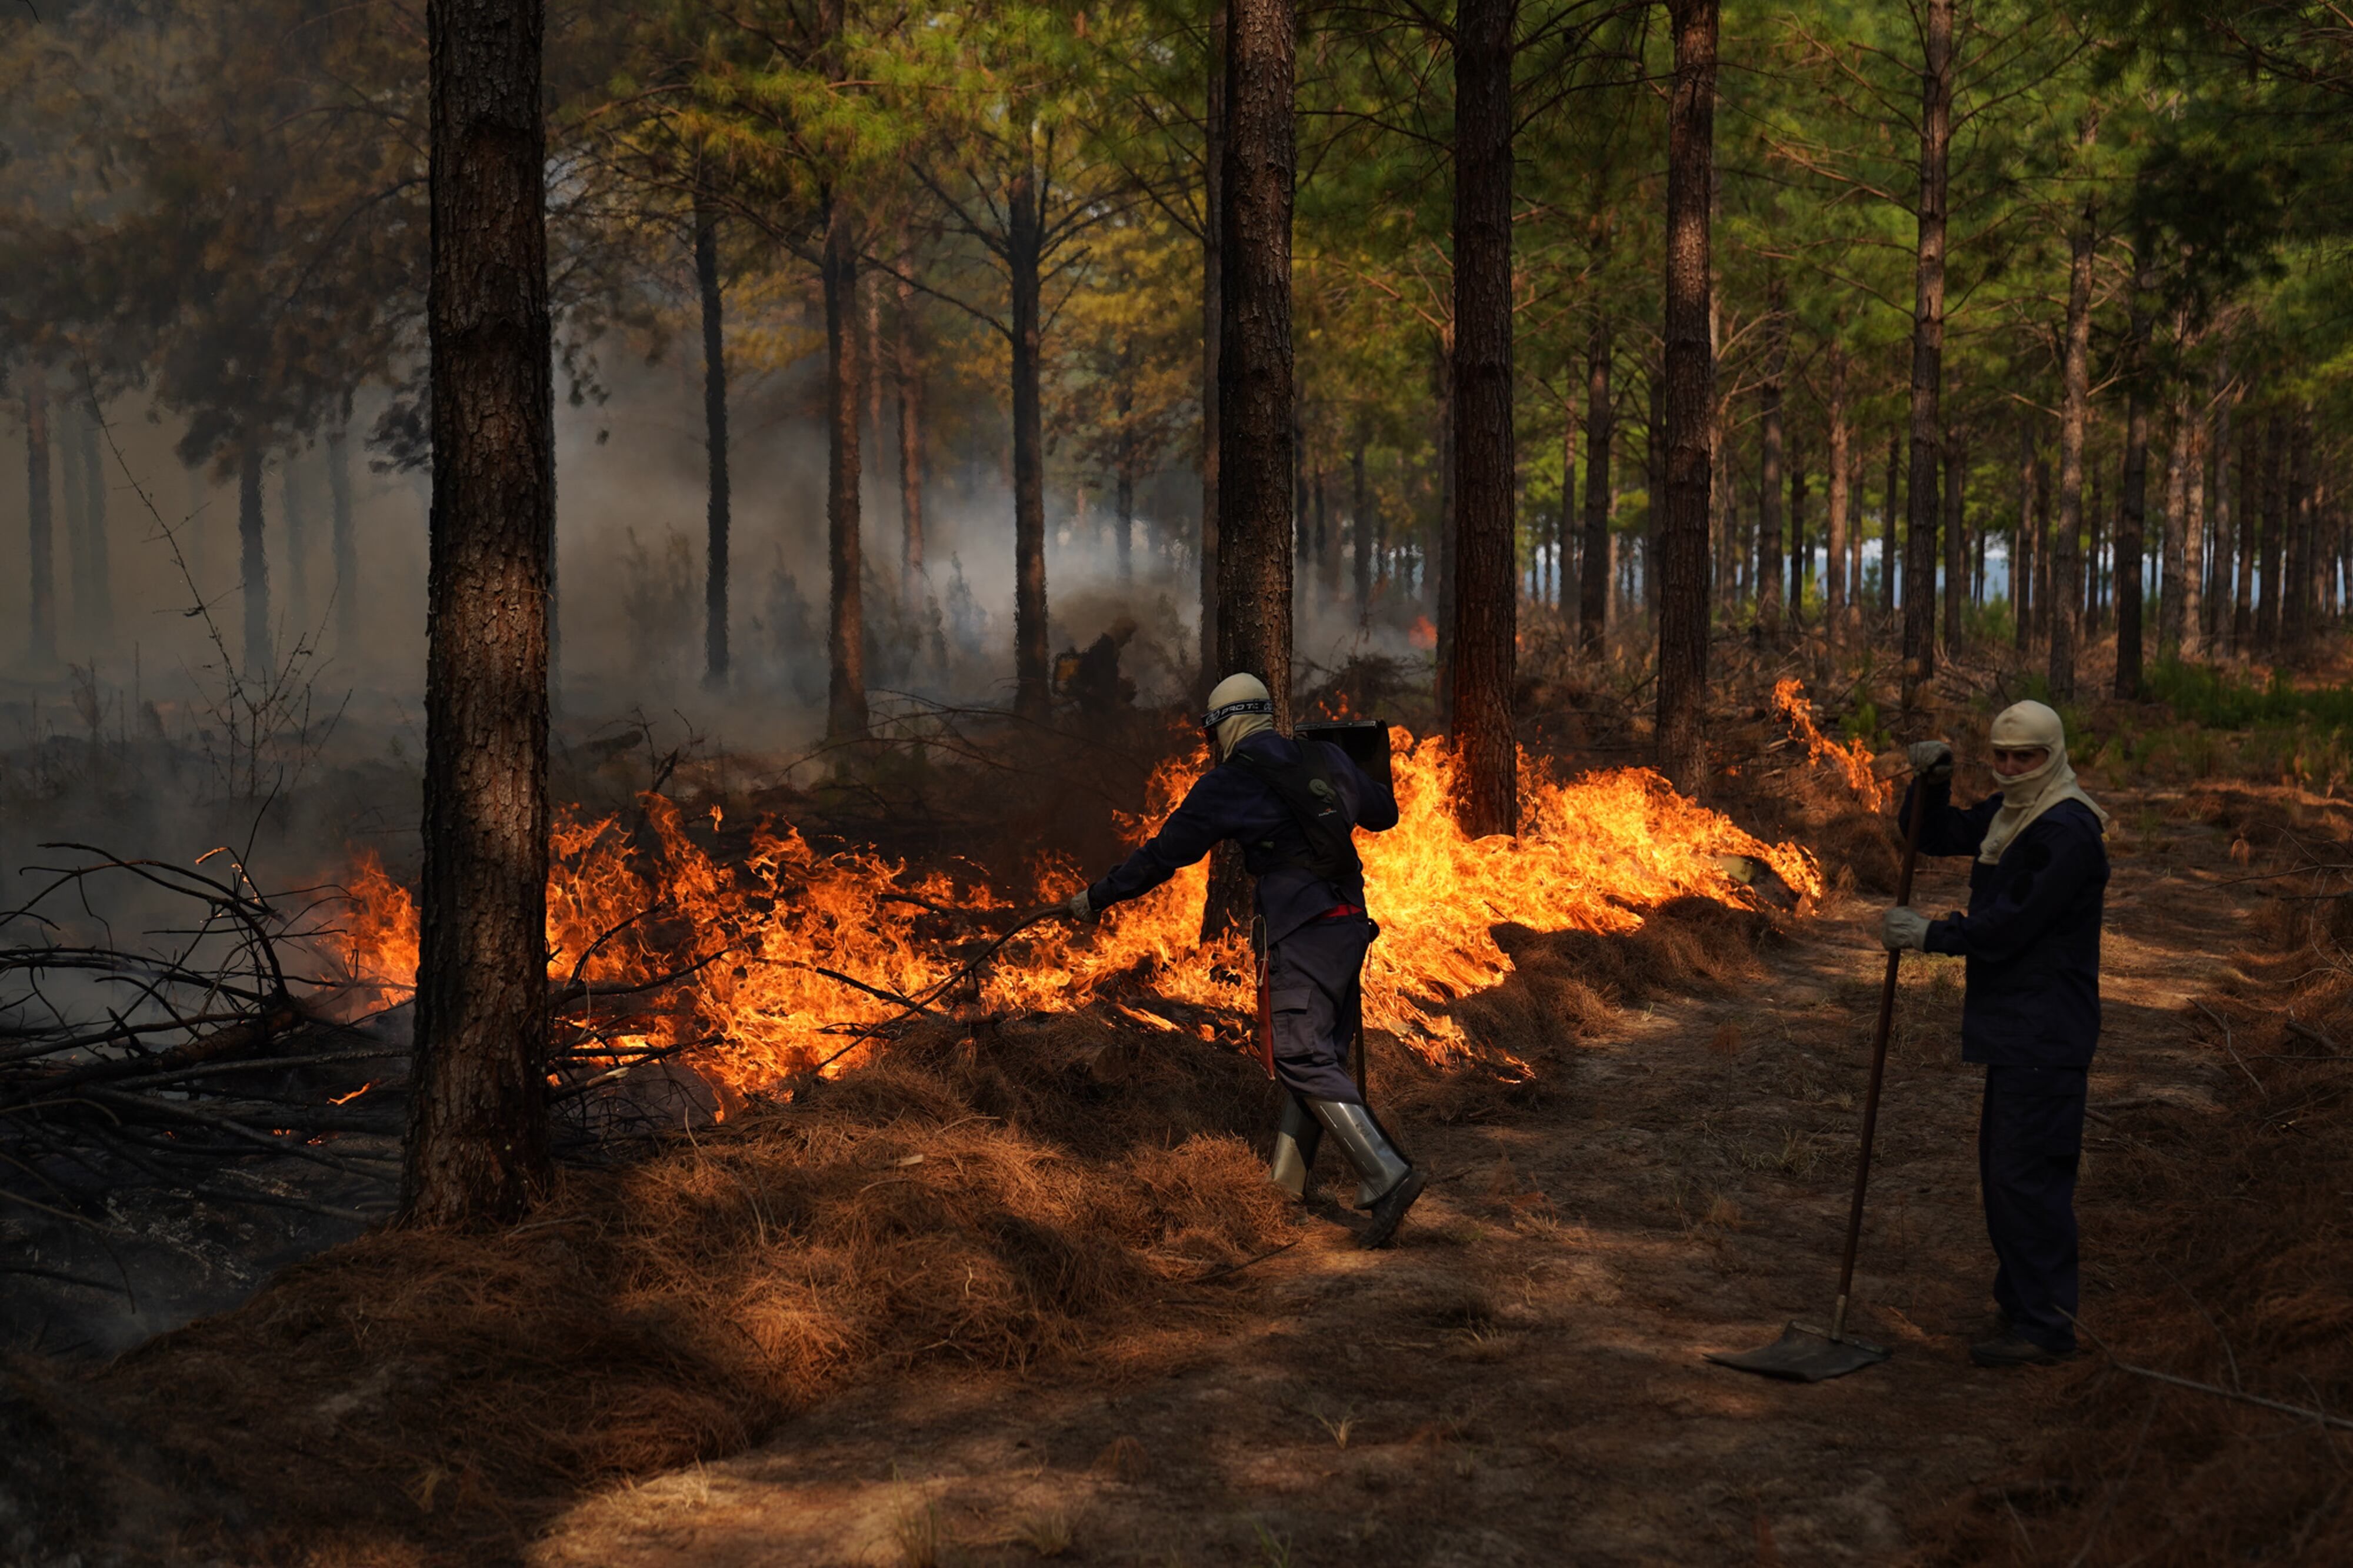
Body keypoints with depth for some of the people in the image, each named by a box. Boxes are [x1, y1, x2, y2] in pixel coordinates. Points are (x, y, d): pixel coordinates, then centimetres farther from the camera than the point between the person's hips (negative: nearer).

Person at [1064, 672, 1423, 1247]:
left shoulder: (1226, 784, -2)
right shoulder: (1328, 760, 13)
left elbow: (1162, 855, 4)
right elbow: (1384, 812, 26)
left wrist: (1098, 897, 17)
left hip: (1299, 931, -7)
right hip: (1349, 922, 7)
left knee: (1306, 1061, -8)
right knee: (1314, 1052, 12)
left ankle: (1388, 1177, -19)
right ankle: (1285, 1184, 17)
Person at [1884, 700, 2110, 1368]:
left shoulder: (2068, 831, -17)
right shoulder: (2009, 813, 13)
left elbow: (2008, 926, -21)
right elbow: (1935, 836, 23)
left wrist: (1930, 934, -13)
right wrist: (1930, 784, 5)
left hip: (2045, 1036, -10)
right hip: (2014, 1029, 10)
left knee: (2027, 1175, -8)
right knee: (2002, 1167, 16)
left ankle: (2045, 1325, -2)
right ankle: (2020, 1300, 28)